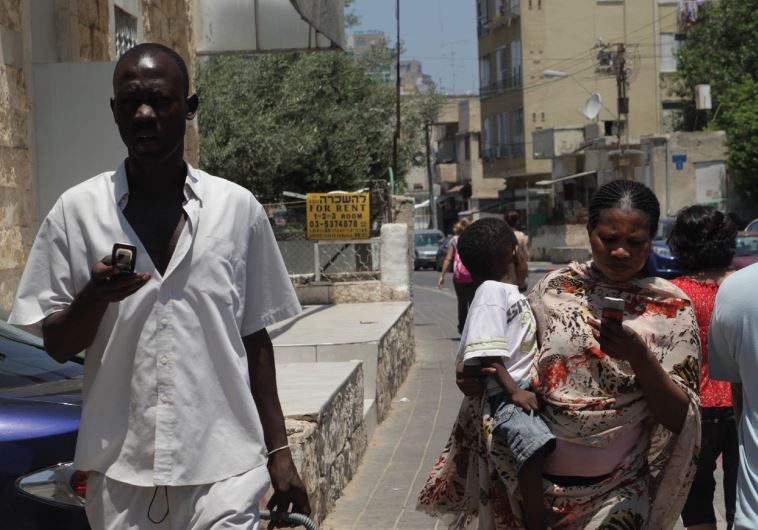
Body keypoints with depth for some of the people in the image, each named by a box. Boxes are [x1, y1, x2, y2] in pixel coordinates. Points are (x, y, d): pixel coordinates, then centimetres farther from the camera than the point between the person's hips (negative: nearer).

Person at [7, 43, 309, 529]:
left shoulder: (239, 210, 1)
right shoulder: (76, 211, 0)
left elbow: (254, 338, 8)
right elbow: (57, 345, 4)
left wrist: (279, 452, 7)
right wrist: (95, 297, -17)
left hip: (223, 471, 0)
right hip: (119, 471, 1)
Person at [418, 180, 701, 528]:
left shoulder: (671, 308, -5)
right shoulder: (553, 289, -1)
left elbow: (677, 418, -9)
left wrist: (638, 356, -25)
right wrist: (481, 380, -11)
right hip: (533, 484, 2)